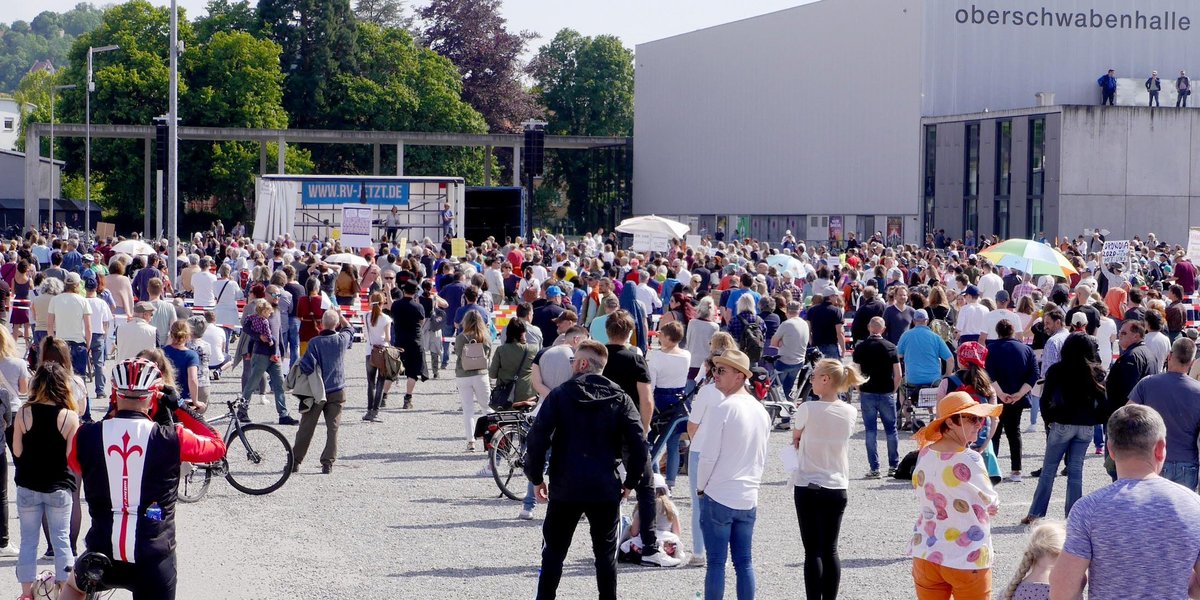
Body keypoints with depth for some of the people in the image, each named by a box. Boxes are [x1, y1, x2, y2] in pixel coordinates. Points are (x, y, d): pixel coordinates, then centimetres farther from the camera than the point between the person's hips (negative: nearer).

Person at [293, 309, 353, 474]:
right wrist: (340, 315, 29)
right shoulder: (342, 340, -3)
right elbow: (350, 329, 21)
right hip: (337, 392, 2)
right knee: (333, 428, 4)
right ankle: (328, 463, -1)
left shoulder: (315, 342, -13)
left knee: (306, 428, 7)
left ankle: (295, 462, 13)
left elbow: (306, 366, -18)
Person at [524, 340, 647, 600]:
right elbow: (638, 445, -6)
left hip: (565, 489, -1)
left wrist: (536, 477, 1)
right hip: (606, 490, 1)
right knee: (606, 554, 11)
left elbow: (537, 438, -10)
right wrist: (630, 481, 5)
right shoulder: (620, 399, 1)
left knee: (553, 553, 9)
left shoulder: (559, 395, -3)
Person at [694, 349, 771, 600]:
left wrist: (700, 487, -1)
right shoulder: (760, 410, 6)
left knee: (716, 563, 1)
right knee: (744, 562, 11)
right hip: (749, 497, 6)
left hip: (718, 497, -6)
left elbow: (708, 456, -15)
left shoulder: (722, 409, -16)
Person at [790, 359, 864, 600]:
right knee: (830, 549, 10)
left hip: (808, 487, -4)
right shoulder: (849, 412, 0)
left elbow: (795, 439, 3)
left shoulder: (807, 409, -13)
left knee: (813, 550, -1)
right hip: (837, 487, 4)